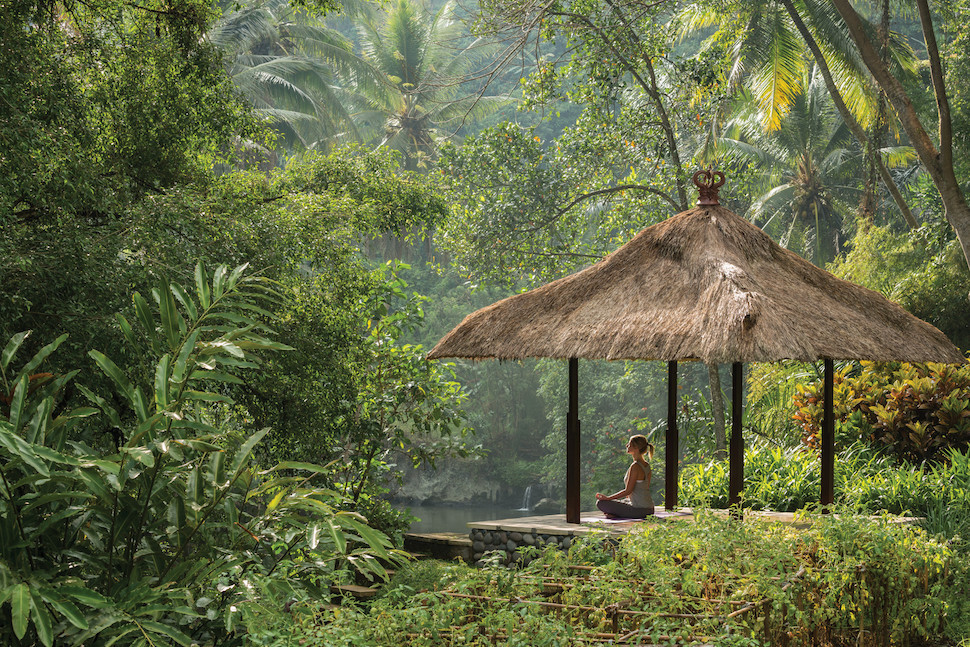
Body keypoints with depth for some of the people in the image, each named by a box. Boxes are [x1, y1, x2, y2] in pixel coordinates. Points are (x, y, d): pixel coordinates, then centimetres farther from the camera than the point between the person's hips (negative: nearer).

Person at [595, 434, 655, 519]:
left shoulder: (635, 467, -17)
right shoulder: (647, 465, 10)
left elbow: (628, 491, -16)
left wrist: (608, 498, -9)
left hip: (639, 510, -9)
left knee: (600, 503, -8)